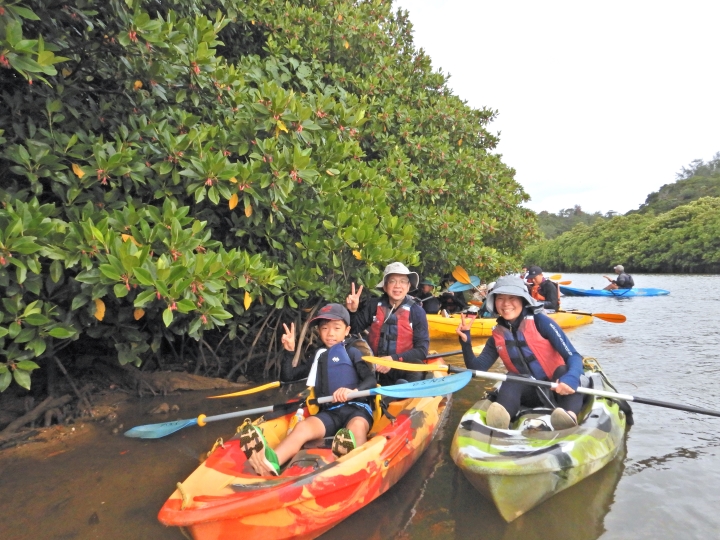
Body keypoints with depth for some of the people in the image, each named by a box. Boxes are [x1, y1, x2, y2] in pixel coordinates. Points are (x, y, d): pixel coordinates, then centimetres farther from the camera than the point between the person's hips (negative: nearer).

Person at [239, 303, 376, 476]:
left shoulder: (353, 352, 12)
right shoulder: (318, 356, 24)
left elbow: (371, 380, -2)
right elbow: (287, 377, 24)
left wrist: (354, 391, -24)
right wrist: (289, 351, 10)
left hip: (356, 408, -2)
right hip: (329, 412, 2)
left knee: (357, 425, -37)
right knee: (303, 426, -29)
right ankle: (271, 462, -56)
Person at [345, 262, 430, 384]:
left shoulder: (417, 311, -3)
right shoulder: (373, 305, 1)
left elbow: (422, 349, -6)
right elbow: (354, 329, 6)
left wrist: (394, 359, -19)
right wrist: (352, 311, -14)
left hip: (403, 368, -3)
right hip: (374, 368, 4)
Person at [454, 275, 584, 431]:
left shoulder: (540, 321, -11)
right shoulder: (497, 336, 1)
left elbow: (573, 356, -19)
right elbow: (477, 368, -3)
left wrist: (570, 379, -41)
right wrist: (466, 342, -20)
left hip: (557, 389, -2)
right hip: (531, 393, 2)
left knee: (564, 371, -32)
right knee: (511, 382, -28)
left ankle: (569, 415, -59)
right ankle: (501, 418, -59)